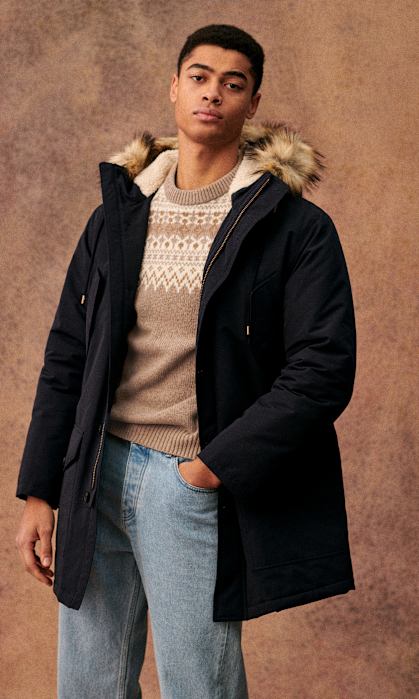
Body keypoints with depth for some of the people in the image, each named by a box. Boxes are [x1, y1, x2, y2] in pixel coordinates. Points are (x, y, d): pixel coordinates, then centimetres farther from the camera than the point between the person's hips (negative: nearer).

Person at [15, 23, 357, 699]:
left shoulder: (296, 228, -5)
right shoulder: (115, 218, 9)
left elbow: (323, 371, -11)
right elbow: (67, 357, 10)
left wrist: (213, 467, -13)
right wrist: (39, 493, 6)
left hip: (194, 485, -4)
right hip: (96, 475, 5)